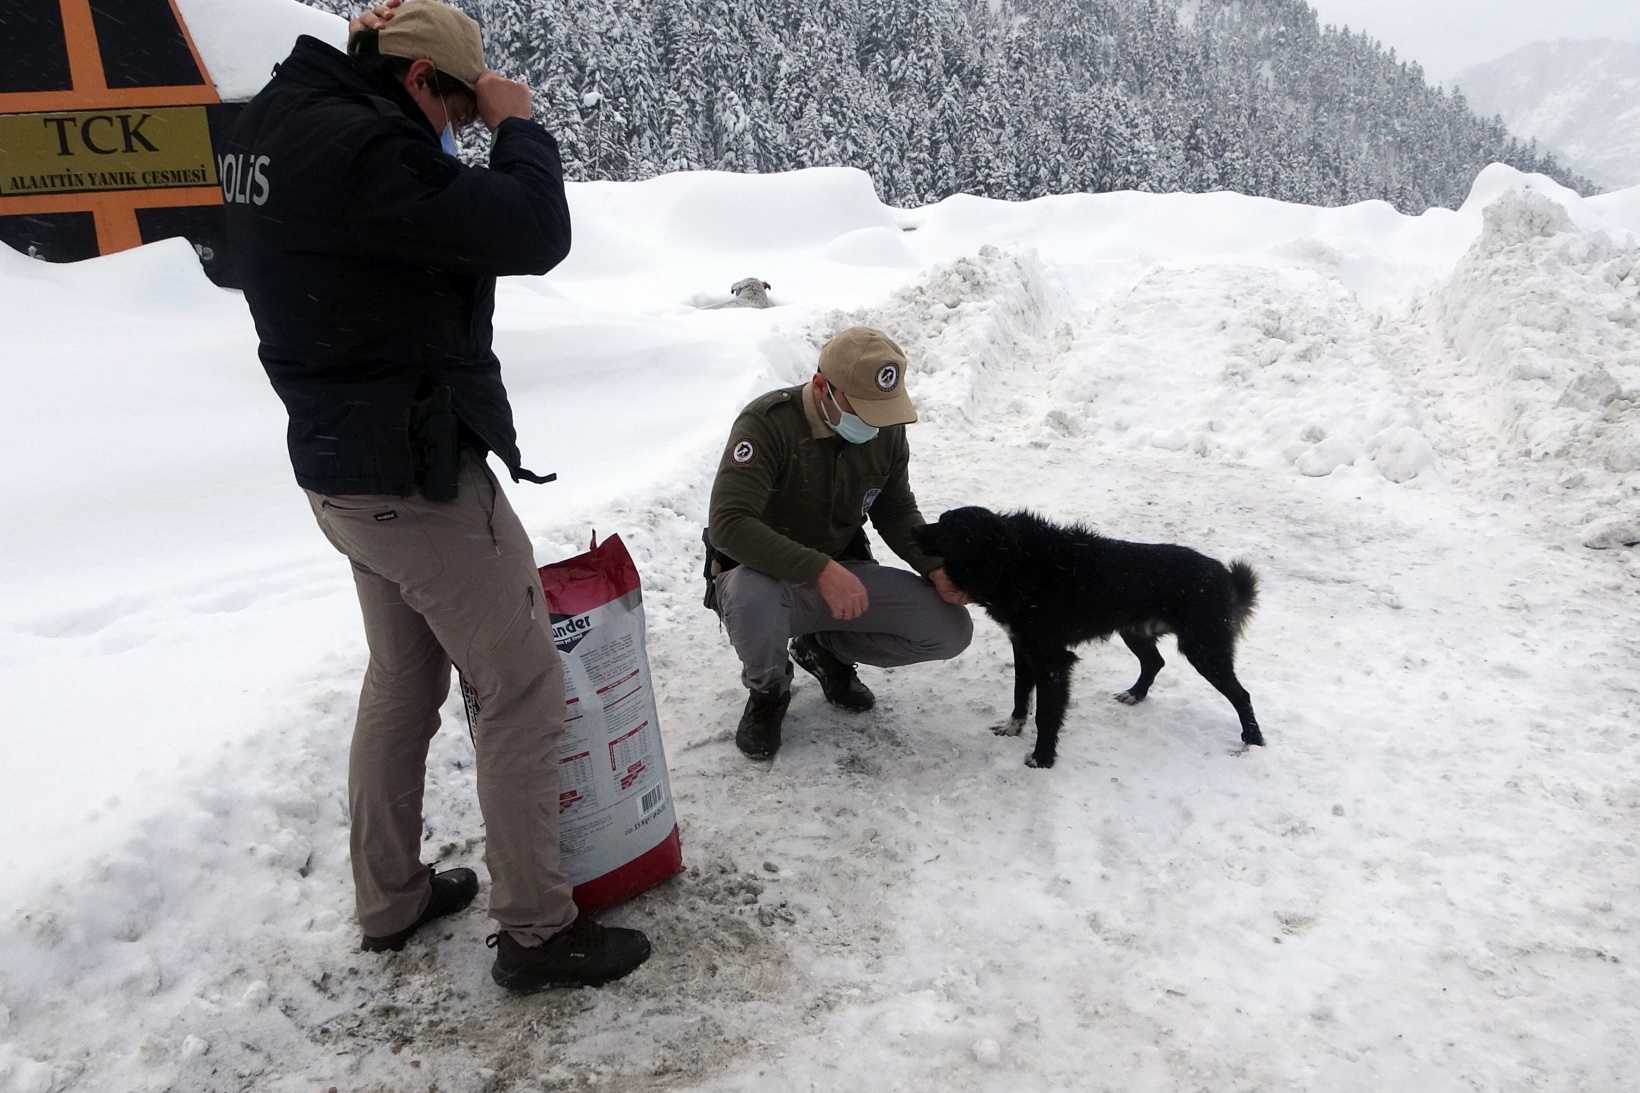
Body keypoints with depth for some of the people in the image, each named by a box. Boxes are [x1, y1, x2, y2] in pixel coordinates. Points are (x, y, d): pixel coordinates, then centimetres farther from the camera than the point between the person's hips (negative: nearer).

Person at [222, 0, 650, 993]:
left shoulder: (278, 122, 8)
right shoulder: (362, 146, -23)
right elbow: (532, 233, -23)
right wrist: (517, 124, -10)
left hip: (345, 466, 10)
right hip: (419, 475, -10)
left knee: (403, 680, 22)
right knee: (524, 689, 1)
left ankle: (391, 898, 36)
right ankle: (537, 932, 13)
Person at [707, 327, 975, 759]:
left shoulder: (888, 430, -6)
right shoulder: (767, 423, -25)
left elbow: (896, 512, 8)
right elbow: (728, 524, -34)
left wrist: (936, 568, -11)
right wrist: (822, 570, -41)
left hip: (843, 573, 5)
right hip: (765, 575, -5)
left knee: (951, 629, -13)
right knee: (750, 598, -42)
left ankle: (826, 648, 14)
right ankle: (768, 692, -4)